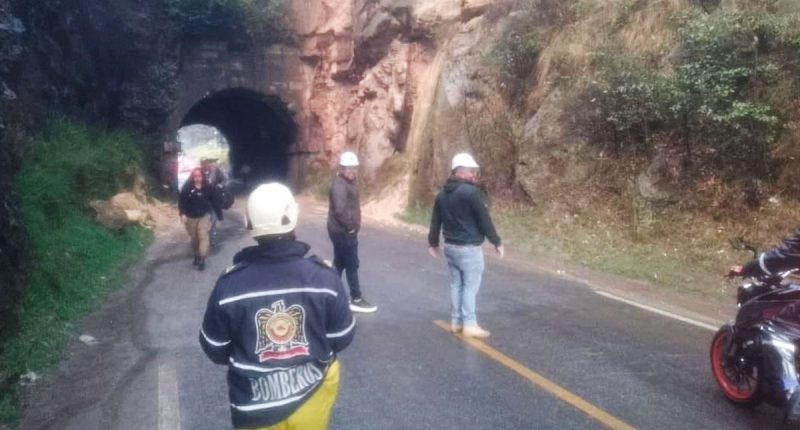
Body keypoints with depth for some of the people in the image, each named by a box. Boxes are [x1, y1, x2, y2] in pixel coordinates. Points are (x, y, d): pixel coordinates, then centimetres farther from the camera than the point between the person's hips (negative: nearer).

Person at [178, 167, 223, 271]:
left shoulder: (207, 188, -5)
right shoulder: (187, 188, -6)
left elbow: (214, 202, -1)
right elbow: (181, 201, -6)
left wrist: (219, 215, -1)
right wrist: (182, 214, -17)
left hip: (204, 216, -1)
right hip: (191, 217, 1)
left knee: (203, 236, -12)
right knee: (194, 237, 12)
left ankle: (202, 259, -11)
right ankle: (196, 255, 32)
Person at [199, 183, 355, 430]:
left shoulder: (229, 284, -17)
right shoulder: (324, 277, -17)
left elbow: (214, 350, -4)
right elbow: (342, 338, -5)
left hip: (256, 407, 0)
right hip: (312, 394, 0)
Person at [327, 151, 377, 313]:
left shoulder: (348, 182, 13)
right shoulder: (340, 185, -20)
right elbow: (339, 210, -30)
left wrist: (352, 225, 10)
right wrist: (350, 226, -20)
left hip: (342, 231, 10)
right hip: (344, 232, -10)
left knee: (339, 264, 17)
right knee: (352, 265, -2)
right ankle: (356, 300, 7)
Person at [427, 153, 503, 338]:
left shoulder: (442, 194, 8)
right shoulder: (472, 192, -17)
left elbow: (435, 221, 14)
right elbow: (484, 220, -14)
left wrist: (433, 243, 25)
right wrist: (497, 242, -4)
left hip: (450, 246, 8)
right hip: (469, 248, -8)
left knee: (456, 284, 14)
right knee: (470, 285, -1)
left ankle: (456, 322, 19)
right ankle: (469, 324, 3)